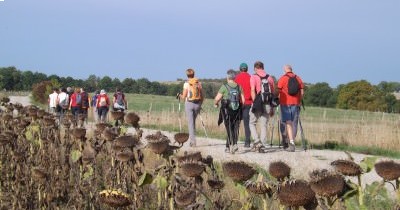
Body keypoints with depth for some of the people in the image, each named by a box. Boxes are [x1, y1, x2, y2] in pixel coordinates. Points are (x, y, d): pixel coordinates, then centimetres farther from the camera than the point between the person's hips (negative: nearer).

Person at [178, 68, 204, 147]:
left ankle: (193, 142, -5)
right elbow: (202, 96, 6)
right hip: (197, 104, 4)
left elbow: (183, 97, -6)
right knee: (193, 121, 19)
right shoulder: (199, 83, 4)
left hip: (189, 104, -4)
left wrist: (180, 95, 15)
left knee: (191, 123, -1)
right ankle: (191, 138, 22)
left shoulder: (186, 84, -6)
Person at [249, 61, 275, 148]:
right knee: (264, 125, 9)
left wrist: (255, 103, -12)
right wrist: (272, 108, 17)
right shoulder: (270, 78, 11)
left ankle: (257, 141, -7)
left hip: (258, 104, -3)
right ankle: (262, 145, 6)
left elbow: (253, 91, -12)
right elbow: (273, 93, 12)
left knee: (252, 123, 11)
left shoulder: (254, 77, -1)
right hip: (268, 104, 3)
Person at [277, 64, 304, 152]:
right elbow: (302, 92, 5)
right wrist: (299, 101, 15)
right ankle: (292, 142, 18)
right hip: (295, 104, 3)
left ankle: (291, 142, -21)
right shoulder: (298, 78, 8)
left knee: (288, 123, -7)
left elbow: (277, 91, -6)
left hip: (285, 103, -3)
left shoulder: (282, 78, -3)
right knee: (294, 123, 11)